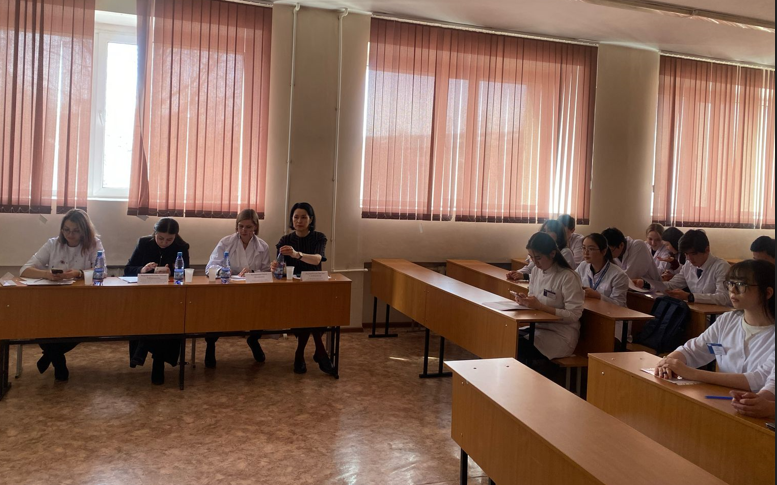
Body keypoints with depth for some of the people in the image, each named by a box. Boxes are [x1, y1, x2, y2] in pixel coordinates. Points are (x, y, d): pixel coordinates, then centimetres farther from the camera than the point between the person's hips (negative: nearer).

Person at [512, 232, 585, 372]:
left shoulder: (568, 277, -15)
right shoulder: (536, 271, 6)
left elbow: (574, 314, -18)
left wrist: (540, 306, -24)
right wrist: (525, 301, -9)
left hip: (561, 335, -7)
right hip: (538, 327, 7)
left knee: (518, 347, -25)